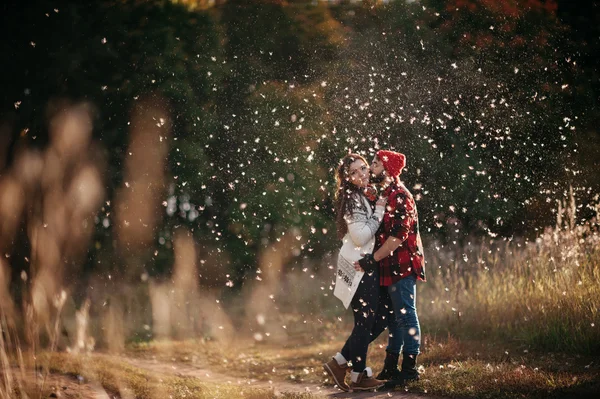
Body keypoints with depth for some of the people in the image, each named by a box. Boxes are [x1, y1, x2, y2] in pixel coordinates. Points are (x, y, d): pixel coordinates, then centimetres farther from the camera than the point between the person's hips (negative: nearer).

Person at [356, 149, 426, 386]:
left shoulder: (400, 196, -15)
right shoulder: (382, 194, 15)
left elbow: (398, 235, -22)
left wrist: (373, 259, -20)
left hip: (402, 266, -10)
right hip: (388, 268, 10)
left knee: (405, 316, -5)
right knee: (390, 316, 13)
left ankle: (409, 368, 0)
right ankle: (390, 368, 21)